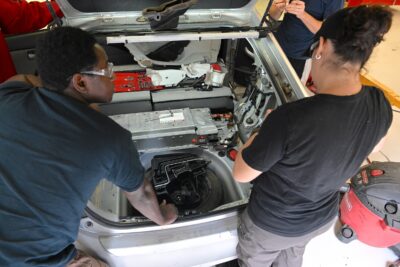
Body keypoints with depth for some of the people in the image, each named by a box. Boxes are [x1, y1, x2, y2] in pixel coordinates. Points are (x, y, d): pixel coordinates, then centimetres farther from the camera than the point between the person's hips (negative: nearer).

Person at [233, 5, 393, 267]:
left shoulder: (290, 118, -41)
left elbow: (241, 174, -25)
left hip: (272, 225, -5)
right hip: (323, 217, 5)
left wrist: (266, 131, -11)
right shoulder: (381, 106, -19)